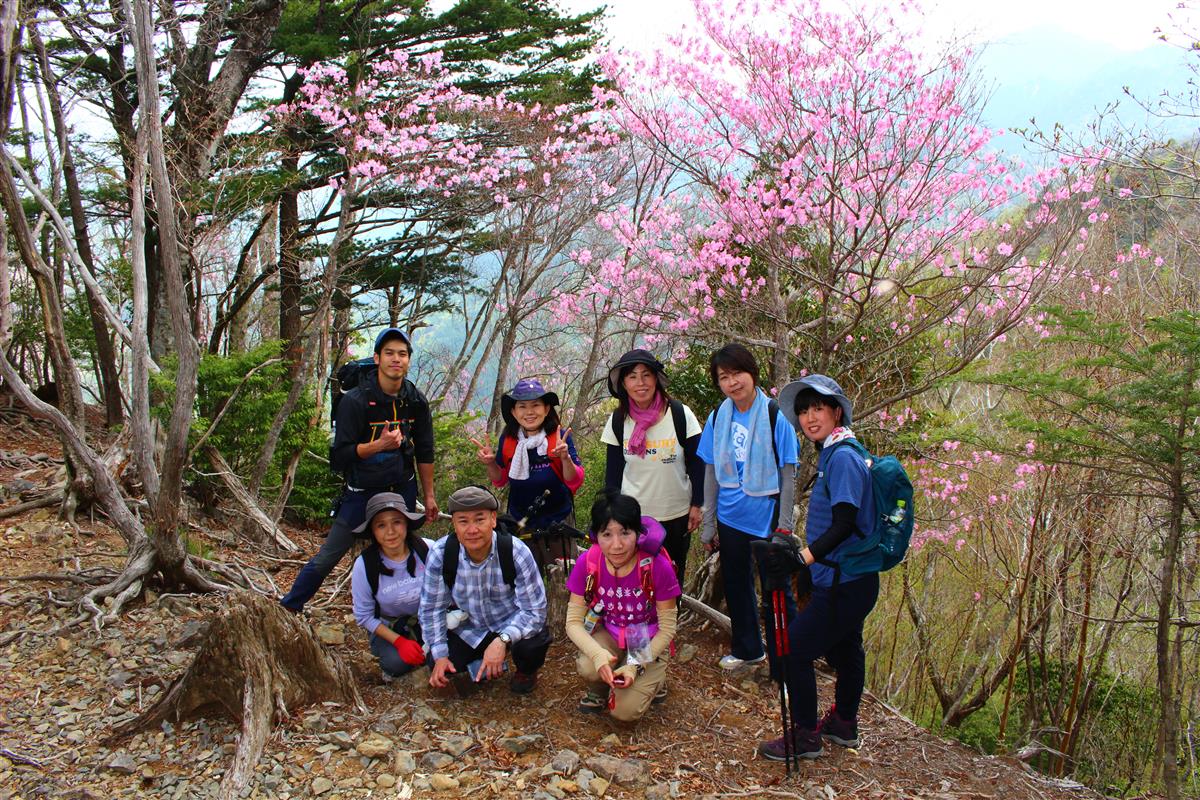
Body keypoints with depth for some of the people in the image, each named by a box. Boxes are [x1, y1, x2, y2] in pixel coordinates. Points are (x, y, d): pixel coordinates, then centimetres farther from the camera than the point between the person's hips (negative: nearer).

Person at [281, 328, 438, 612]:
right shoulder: (355, 401, -16)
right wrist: (379, 444, -30)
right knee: (328, 557, -1)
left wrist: (429, 495, 8)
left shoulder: (416, 401, -2)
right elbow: (341, 454, -17)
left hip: (403, 490, 4)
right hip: (362, 492, -4)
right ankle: (287, 608, 15)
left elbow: (425, 453, 7)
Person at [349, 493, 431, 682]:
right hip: (388, 628, -1)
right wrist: (399, 641, -19)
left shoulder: (427, 550, -20)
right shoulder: (364, 565, -19)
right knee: (396, 663, -31)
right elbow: (364, 616, -9)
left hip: (428, 621, 1)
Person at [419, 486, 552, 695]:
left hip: (515, 625, -2)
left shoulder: (516, 553, -27)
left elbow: (534, 610, -24)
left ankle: (526, 672, 5)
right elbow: (431, 608, -8)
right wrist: (440, 656, -14)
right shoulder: (440, 554, -20)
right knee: (442, 670, -19)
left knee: (532, 646, -33)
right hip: (471, 630, 2)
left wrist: (502, 640, -38)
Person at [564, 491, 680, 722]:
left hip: (648, 644, -2)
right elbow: (574, 621, -15)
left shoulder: (658, 566, -26)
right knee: (588, 669, -30)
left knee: (626, 711, -19)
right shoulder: (587, 564, -19)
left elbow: (667, 629, -15)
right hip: (608, 636, 2)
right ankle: (599, 687, 6)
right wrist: (598, 654, -33)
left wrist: (636, 666, -24)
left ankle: (652, 679, 14)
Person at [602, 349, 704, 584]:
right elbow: (613, 470, 4)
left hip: (676, 515, -1)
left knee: (673, 578, 13)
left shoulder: (680, 414, -10)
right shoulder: (618, 420, -4)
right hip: (632, 516, 1)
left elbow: (696, 464, -3)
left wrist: (696, 505, -3)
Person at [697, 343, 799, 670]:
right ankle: (747, 648, 38)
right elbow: (711, 473, 6)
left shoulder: (774, 416, -13)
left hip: (766, 518, -5)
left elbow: (788, 475, -10)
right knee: (736, 585, 18)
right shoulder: (718, 418, -1)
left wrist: (784, 526, -11)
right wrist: (708, 523, 7)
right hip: (730, 518, 5)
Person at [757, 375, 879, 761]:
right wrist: (808, 559, 21)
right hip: (851, 579, 10)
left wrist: (804, 556, -35)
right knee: (844, 648, 23)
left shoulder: (843, 457, -19)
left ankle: (805, 736, 6)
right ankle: (844, 724, 41)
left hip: (844, 582, -10)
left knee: (794, 649, -6)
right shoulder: (833, 455, 11)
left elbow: (844, 523, -27)